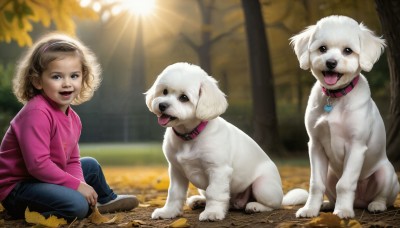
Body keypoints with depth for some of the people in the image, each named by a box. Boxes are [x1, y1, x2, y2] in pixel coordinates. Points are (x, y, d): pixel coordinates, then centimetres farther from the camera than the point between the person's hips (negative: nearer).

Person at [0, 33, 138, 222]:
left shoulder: (72, 118, 6)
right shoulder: (36, 113, -25)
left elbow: (72, 161, 11)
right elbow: (37, 164, -30)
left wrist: (82, 184, -10)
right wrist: (77, 185, -23)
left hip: (46, 179, 10)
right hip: (17, 187, -10)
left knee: (91, 165, 25)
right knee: (77, 205, -29)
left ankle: (105, 200, 44)